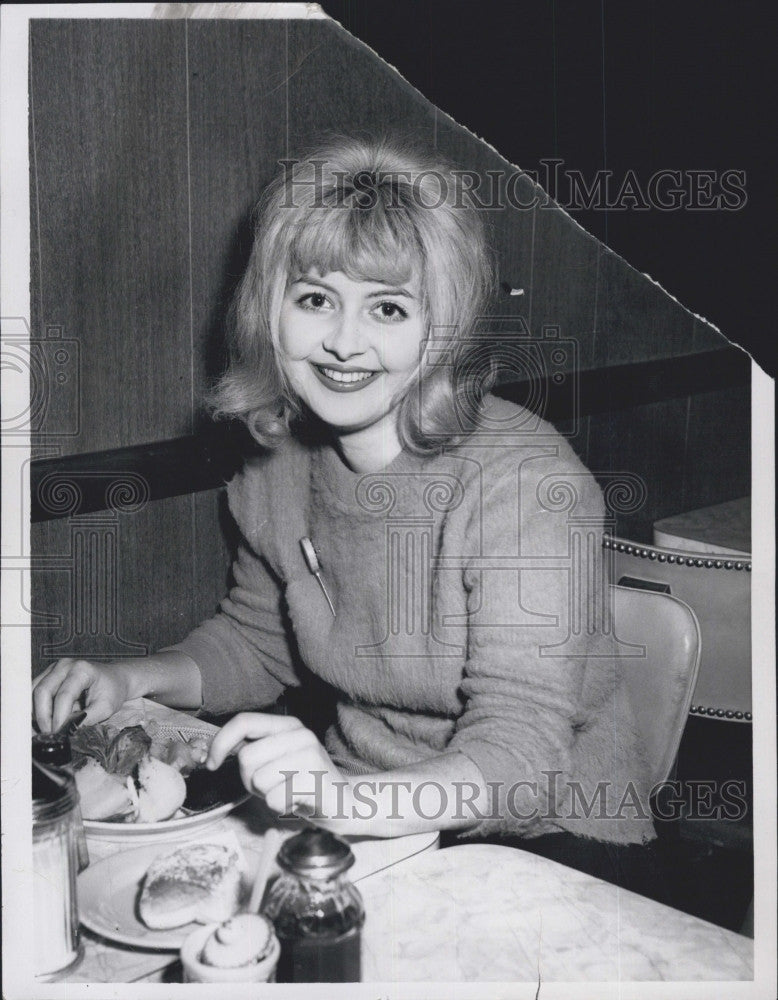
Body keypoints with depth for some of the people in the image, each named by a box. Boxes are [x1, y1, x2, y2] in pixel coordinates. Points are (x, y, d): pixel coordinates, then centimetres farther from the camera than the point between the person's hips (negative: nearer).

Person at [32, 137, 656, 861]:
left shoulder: (525, 480, -22)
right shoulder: (280, 463, -1)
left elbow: (521, 751, -27)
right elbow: (255, 639, 15)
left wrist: (347, 799, -44)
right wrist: (132, 679, -3)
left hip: (544, 842, -4)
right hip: (357, 811, 5)